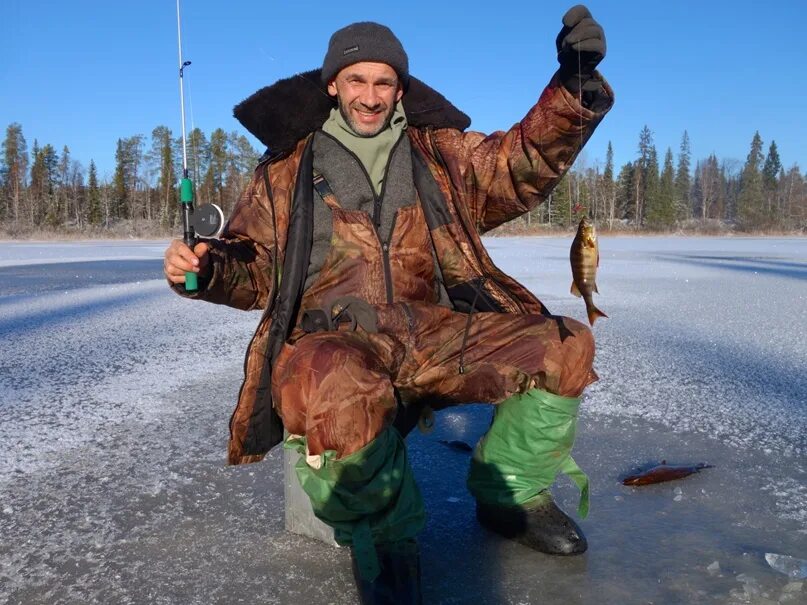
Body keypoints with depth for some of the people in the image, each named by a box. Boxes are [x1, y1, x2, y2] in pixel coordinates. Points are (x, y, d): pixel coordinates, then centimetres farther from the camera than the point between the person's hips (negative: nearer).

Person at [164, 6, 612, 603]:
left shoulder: (440, 150, 16)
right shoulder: (289, 165, 11)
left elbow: (522, 163, 5)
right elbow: (253, 267, 13)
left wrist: (575, 85, -10)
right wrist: (205, 266, -9)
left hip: (433, 331, 4)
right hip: (332, 336, -3)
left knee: (566, 347, -12)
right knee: (338, 395, -40)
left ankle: (512, 498, 11)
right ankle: (388, 545, -9)